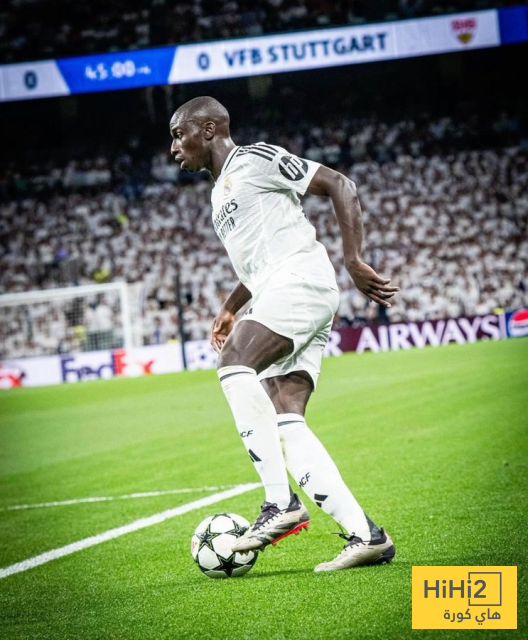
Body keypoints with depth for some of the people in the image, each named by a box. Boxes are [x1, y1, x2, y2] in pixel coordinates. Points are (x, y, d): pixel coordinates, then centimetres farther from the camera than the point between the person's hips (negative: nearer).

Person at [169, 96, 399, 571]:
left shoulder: (255, 159, 1)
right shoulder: (220, 193, 28)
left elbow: (340, 187, -4)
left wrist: (354, 260, -14)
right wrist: (230, 309, 33)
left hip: (302, 280, -9)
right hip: (275, 297, 9)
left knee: (234, 362, -28)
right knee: (284, 421, -5)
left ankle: (281, 501, -30)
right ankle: (365, 535, -8)